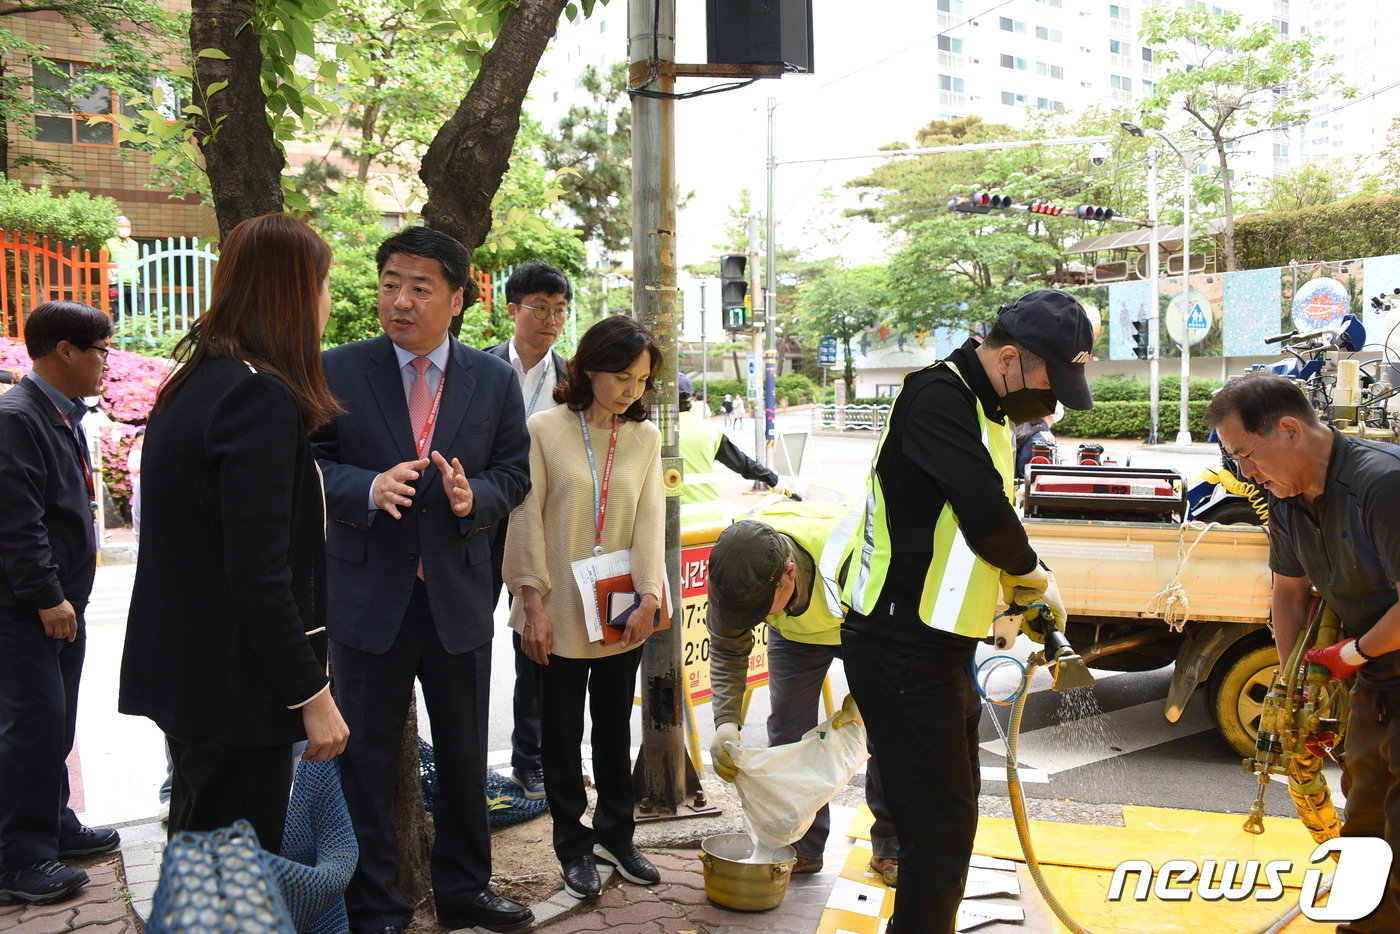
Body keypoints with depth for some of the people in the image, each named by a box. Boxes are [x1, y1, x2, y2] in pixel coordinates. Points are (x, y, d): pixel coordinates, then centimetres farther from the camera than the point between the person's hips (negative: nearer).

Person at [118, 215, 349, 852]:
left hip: (183, 672, 10)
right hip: (235, 684, -10)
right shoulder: (261, 396, -19)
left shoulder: (191, 385, 10)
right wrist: (312, 695, -17)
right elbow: (259, 574, -23)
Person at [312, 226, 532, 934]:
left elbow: (514, 473, 5)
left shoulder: (494, 379, 3)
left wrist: (474, 497, -16)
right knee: (366, 757, 7)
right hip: (368, 596, -2)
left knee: (464, 754, 15)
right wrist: (368, 489, -24)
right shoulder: (338, 371, -4)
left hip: (459, 595, 3)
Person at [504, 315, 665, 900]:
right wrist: (533, 603, -10)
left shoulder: (645, 437, 4)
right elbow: (527, 519, -7)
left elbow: (650, 519, -2)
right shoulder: (545, 430, -7)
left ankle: (614, 834, 30)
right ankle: (574, 846, 21)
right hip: (560, 612, -3)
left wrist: (649, 598, -12)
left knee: (615, 726, 15)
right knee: (563, 731, 8)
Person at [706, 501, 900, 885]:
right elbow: (727, 651, -15)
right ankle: (802, 846, 8)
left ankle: (891, 848, 9)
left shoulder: (852, 557, -46)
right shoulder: (730, 569, -32)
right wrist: (726, 723, -28)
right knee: (788, 731, -4)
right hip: (795, 633, 3)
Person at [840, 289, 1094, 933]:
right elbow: (985, 516, -26)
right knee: (942, 818, -5)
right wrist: (1035, 580, -8)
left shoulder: (986, 411, 14)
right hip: (901, 652, -10)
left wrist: (1015, 591, 9)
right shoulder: (940, 397, -18)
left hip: (937, 647, 10)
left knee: (947, 807, 19)